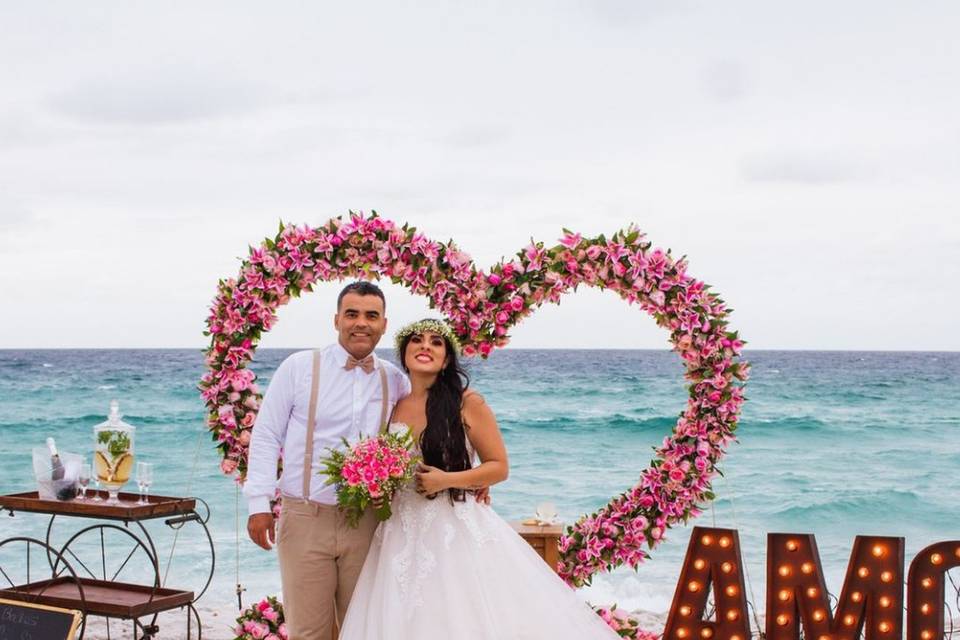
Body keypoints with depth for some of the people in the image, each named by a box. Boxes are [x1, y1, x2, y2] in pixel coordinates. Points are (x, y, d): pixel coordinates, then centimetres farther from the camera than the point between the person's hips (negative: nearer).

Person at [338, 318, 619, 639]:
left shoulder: (467, 402, -5)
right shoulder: (392, 407, 6)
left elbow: (499, 467, -3)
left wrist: (447, 480, -15)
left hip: (458, 532, -3)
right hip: (403, 536, 4)